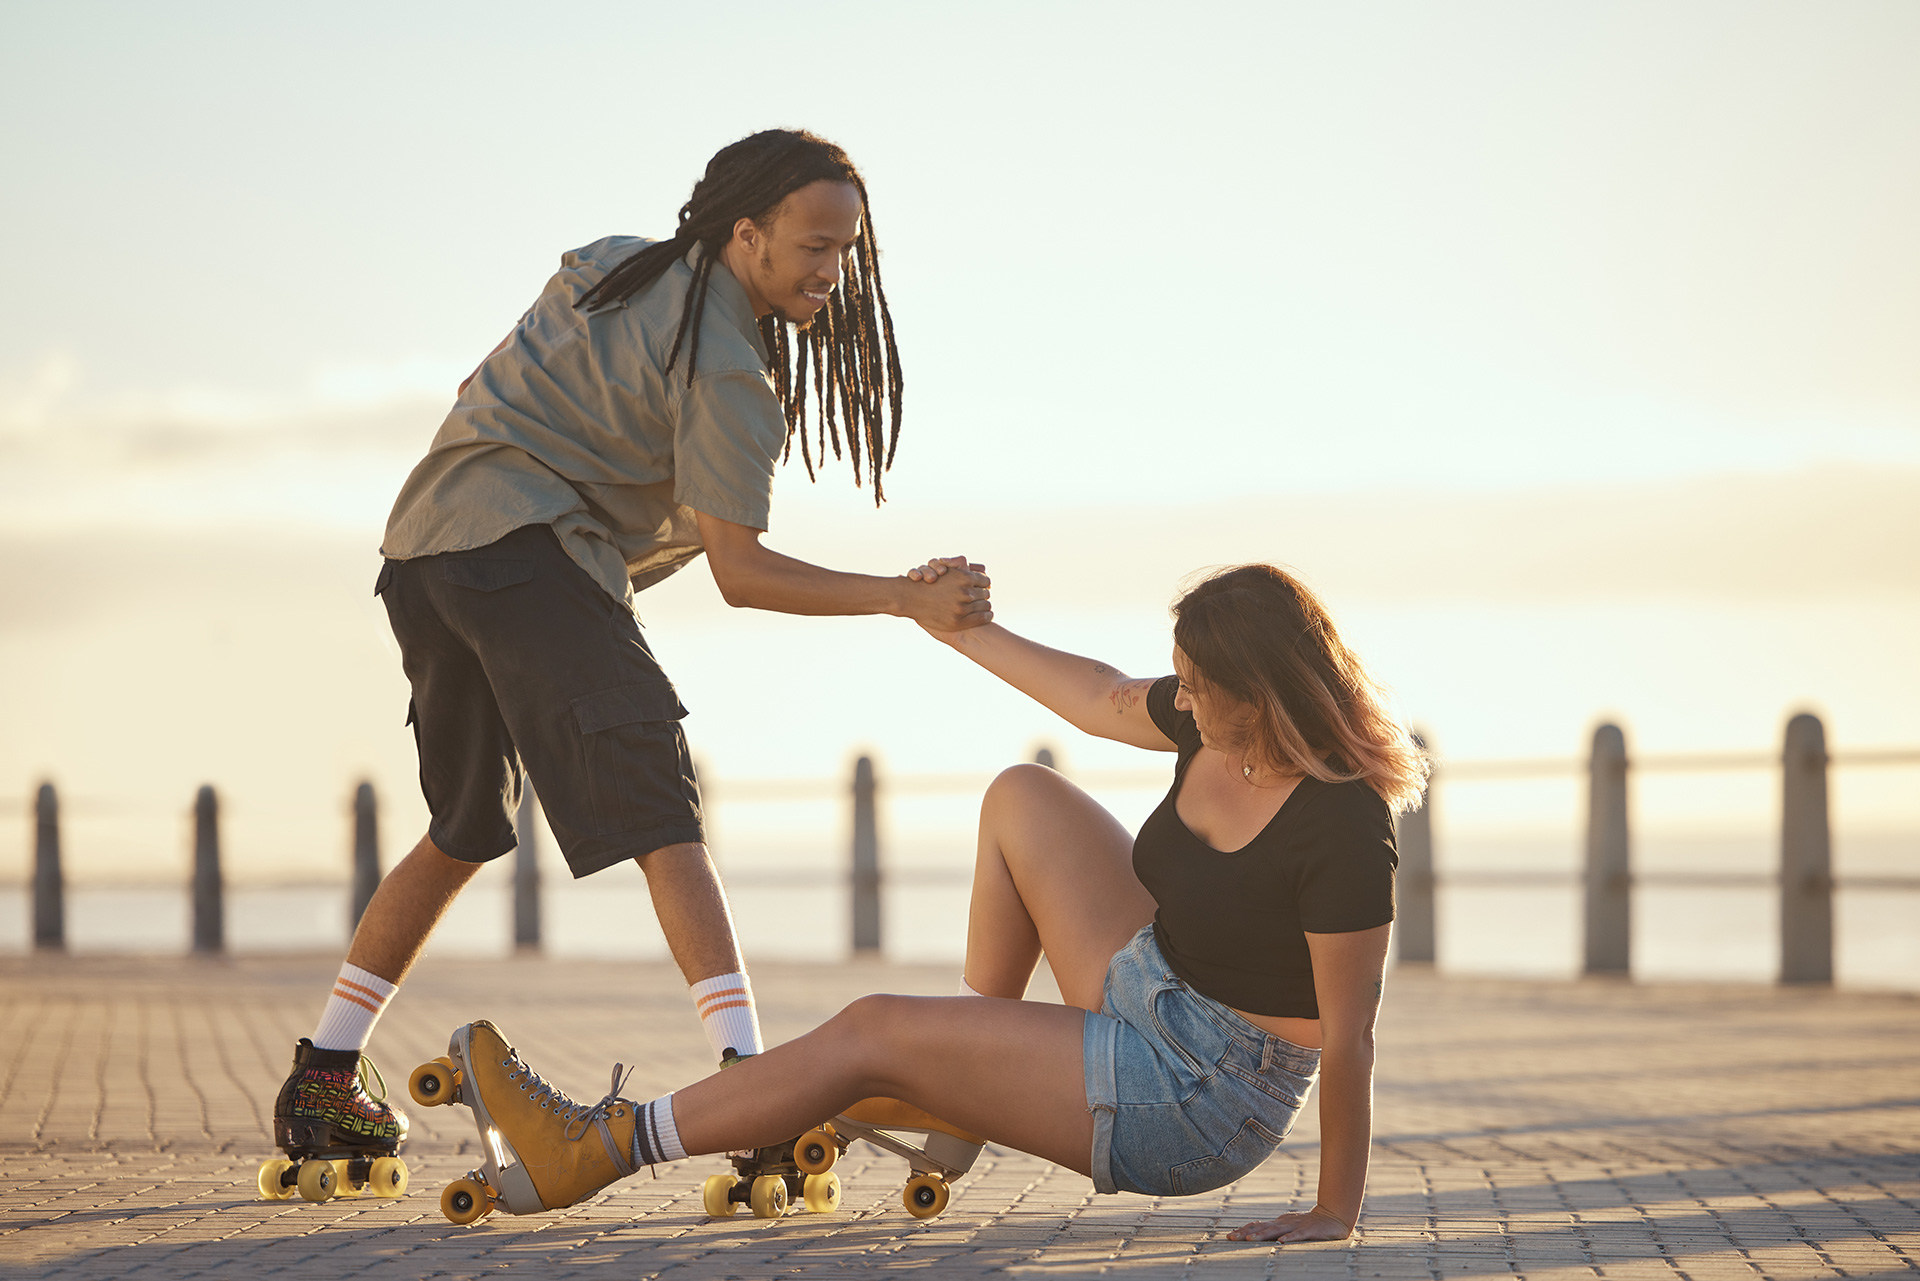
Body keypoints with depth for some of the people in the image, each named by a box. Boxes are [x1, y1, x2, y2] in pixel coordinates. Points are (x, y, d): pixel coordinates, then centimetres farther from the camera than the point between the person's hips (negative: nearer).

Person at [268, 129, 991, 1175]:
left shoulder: (615, 265, 21)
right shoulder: (729, 375, -6)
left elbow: (500, 396, 29)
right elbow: (740, 572, -9)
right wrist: (906, 600, -12)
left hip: (421, 542, 9)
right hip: (524, 548, -9)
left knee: (465, 831, 21)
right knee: (660, 817, -16)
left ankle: (322, 1084, 23)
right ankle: (744, 1073, -31)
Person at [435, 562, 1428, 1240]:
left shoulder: (1343, 827, -28)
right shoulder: (1218, 726, -5)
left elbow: (1348, 1036, -25)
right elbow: (1104, 700, 16)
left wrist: (1336, 1211, -23)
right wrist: (966, 634, 23)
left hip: (1199, 1099, -8)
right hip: (1150, 998, 8)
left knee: (868, 1033, -6)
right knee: (1022, 799, 12)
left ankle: (593, 1148, 5)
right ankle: (973, 1060, 20)